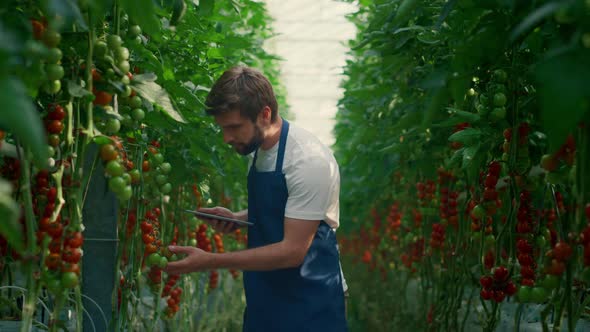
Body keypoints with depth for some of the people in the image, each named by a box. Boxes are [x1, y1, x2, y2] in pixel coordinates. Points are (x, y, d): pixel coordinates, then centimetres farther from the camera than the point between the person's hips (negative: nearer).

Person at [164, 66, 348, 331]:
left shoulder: (309, 160, -22)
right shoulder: (256, 150, 4)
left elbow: (293, 251, -23)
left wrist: (210, 261, -23)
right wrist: (236, 218, 0)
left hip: (309, 303, -7)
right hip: (266, 299, 7)